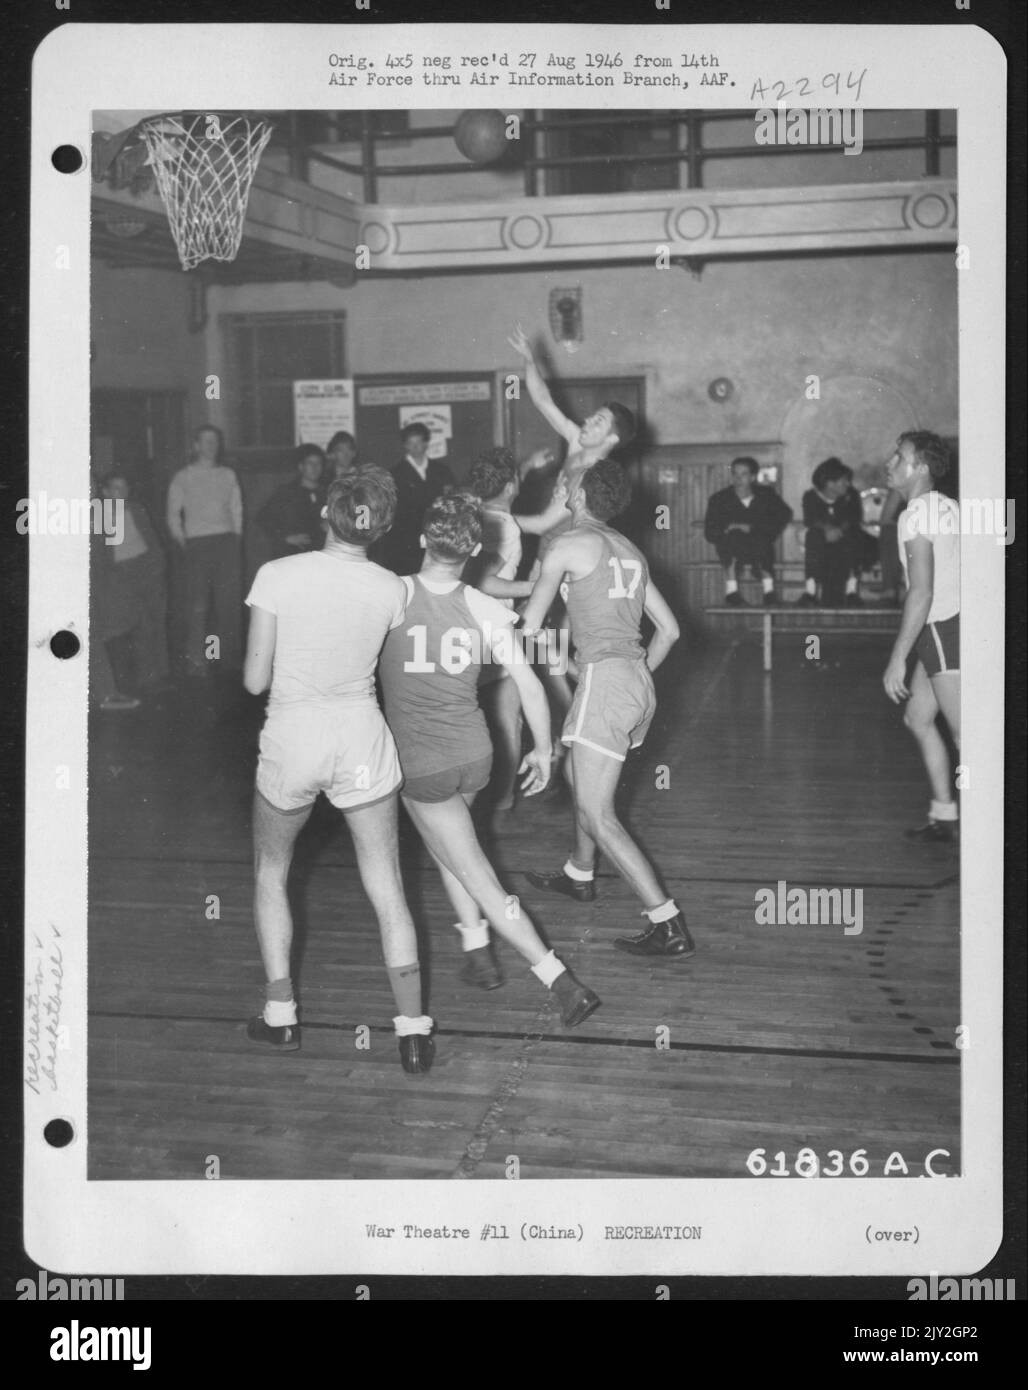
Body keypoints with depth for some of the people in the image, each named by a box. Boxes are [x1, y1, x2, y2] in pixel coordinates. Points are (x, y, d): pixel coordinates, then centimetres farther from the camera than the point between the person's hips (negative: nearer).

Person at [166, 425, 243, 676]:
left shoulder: (228, 475, 16)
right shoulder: (183, 477, 7)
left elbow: (237, 511, 16)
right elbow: (173, 515, 6)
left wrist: (236, 539, 6)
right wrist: (182, 542, -1)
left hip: (227, 542, 3)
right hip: (197, 544, -3)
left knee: (230, 601, 0)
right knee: (197, 604, -5)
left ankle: (229, 658, 7)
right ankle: (195, 661, -2)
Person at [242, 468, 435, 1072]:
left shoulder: (276, 576, -12)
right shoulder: (393, 589, -5)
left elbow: (255, 680, -8)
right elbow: (393, 666, 2)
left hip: (291, 739, -1)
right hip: (361, 735, 1)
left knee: (271, 874, 22)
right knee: (388, 889, 9)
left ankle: (281, 1016, 23)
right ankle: (413, 1030, 10)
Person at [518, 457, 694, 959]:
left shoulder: (569, 544, -4)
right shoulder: (630, 551, 17)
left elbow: (530, 627, 0)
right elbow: (669, 629, 19)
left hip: (604, 679, -9)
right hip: (639, 681, 9)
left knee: (597, 815, -9)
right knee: (579, 774, 30)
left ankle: (669, 927, -14)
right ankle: (578, 876, 48)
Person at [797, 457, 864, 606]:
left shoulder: (851, 495, 0)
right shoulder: (811, 496, -3)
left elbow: (855, 518, -12)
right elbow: (809, 520, -16)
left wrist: (840, 529, -33)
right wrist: (826, 528, -36)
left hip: (844, 538, 1)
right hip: (820, 541, -1)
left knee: (850, 539, -32)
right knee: (813, 537, -33)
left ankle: (851, 590, -32)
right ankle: (810, 590, -37)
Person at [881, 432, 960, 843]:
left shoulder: (916, 516, -16)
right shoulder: (946, 506, 12)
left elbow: (921, 593, -22)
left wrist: (897, 659, -21)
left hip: (942, 628, -10)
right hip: (948, 625, 10)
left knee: (964, 733, -6)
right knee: (918, 718, 16)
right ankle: (943, 818, 21)